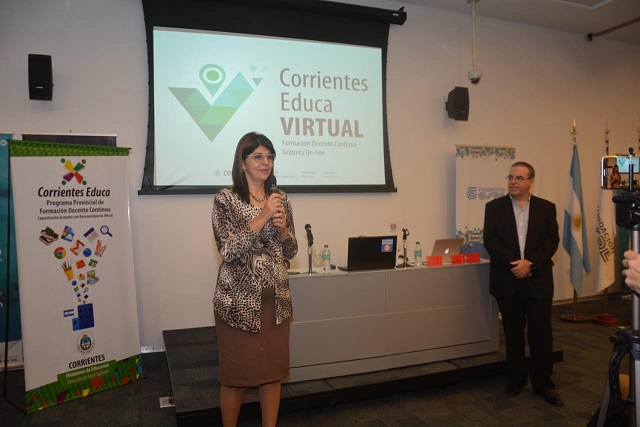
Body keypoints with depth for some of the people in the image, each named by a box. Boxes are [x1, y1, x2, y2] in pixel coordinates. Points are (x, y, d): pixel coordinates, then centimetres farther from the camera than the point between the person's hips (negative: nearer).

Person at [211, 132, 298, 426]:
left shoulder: (280, 199, 7)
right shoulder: (225, 199, -8)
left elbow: (291, 251, 8)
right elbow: (228, 250, -17)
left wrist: (282, 228, -12)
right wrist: (262, 218, -21)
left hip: (275, 300, 5)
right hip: (239, 301, -4)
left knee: (273, 370, 14)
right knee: (236, 373, 10)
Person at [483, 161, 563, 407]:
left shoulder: (547, 208, 6)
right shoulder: (494, 207, 3)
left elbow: (552, 241, -2)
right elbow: (490, 241, -5)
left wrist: (530, 263, -16)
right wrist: (513, 264, -15)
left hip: (538, 279, 0)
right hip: (507, 280, 0)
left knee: (541, 333, 2)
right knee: (513, 332, 10)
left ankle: (543, 383, 17)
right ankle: (516, 379, 23)